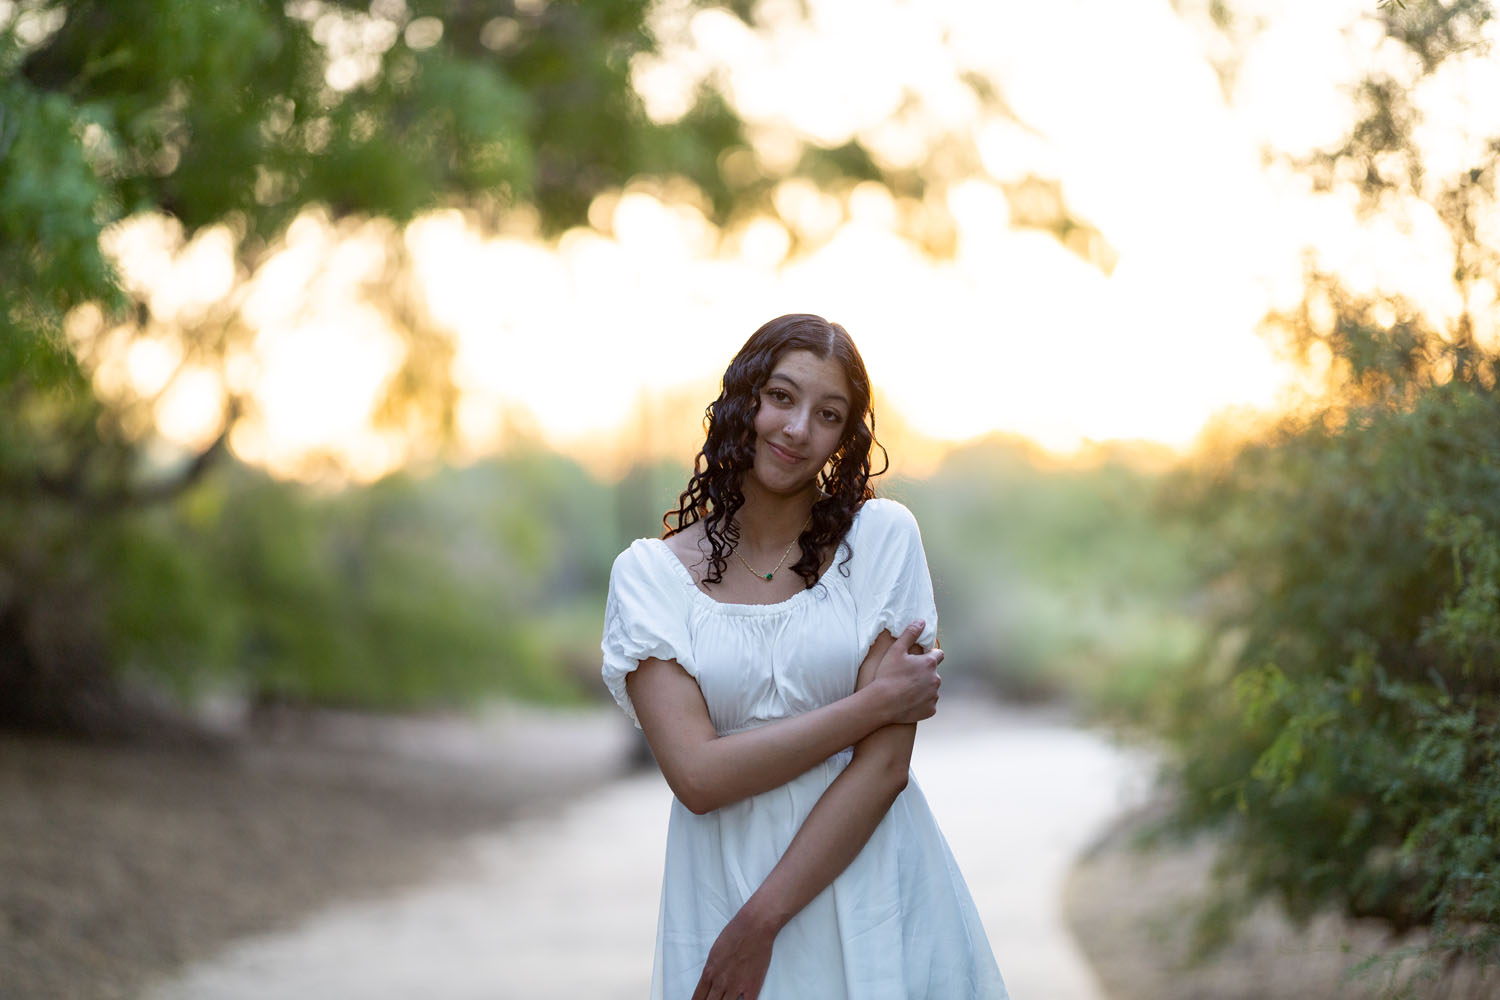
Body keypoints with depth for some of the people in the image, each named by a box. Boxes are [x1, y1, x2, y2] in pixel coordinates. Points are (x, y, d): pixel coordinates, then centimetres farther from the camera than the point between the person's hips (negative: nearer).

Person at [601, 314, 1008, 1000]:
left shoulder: (881, 536, -4)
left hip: (872, 885, 0)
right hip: (722, 884, 0)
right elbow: (698, 776, -12)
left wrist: (760, 923, -16)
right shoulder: (648, 572, -2)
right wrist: (876, 702, -13)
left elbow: (885, 763, -11)